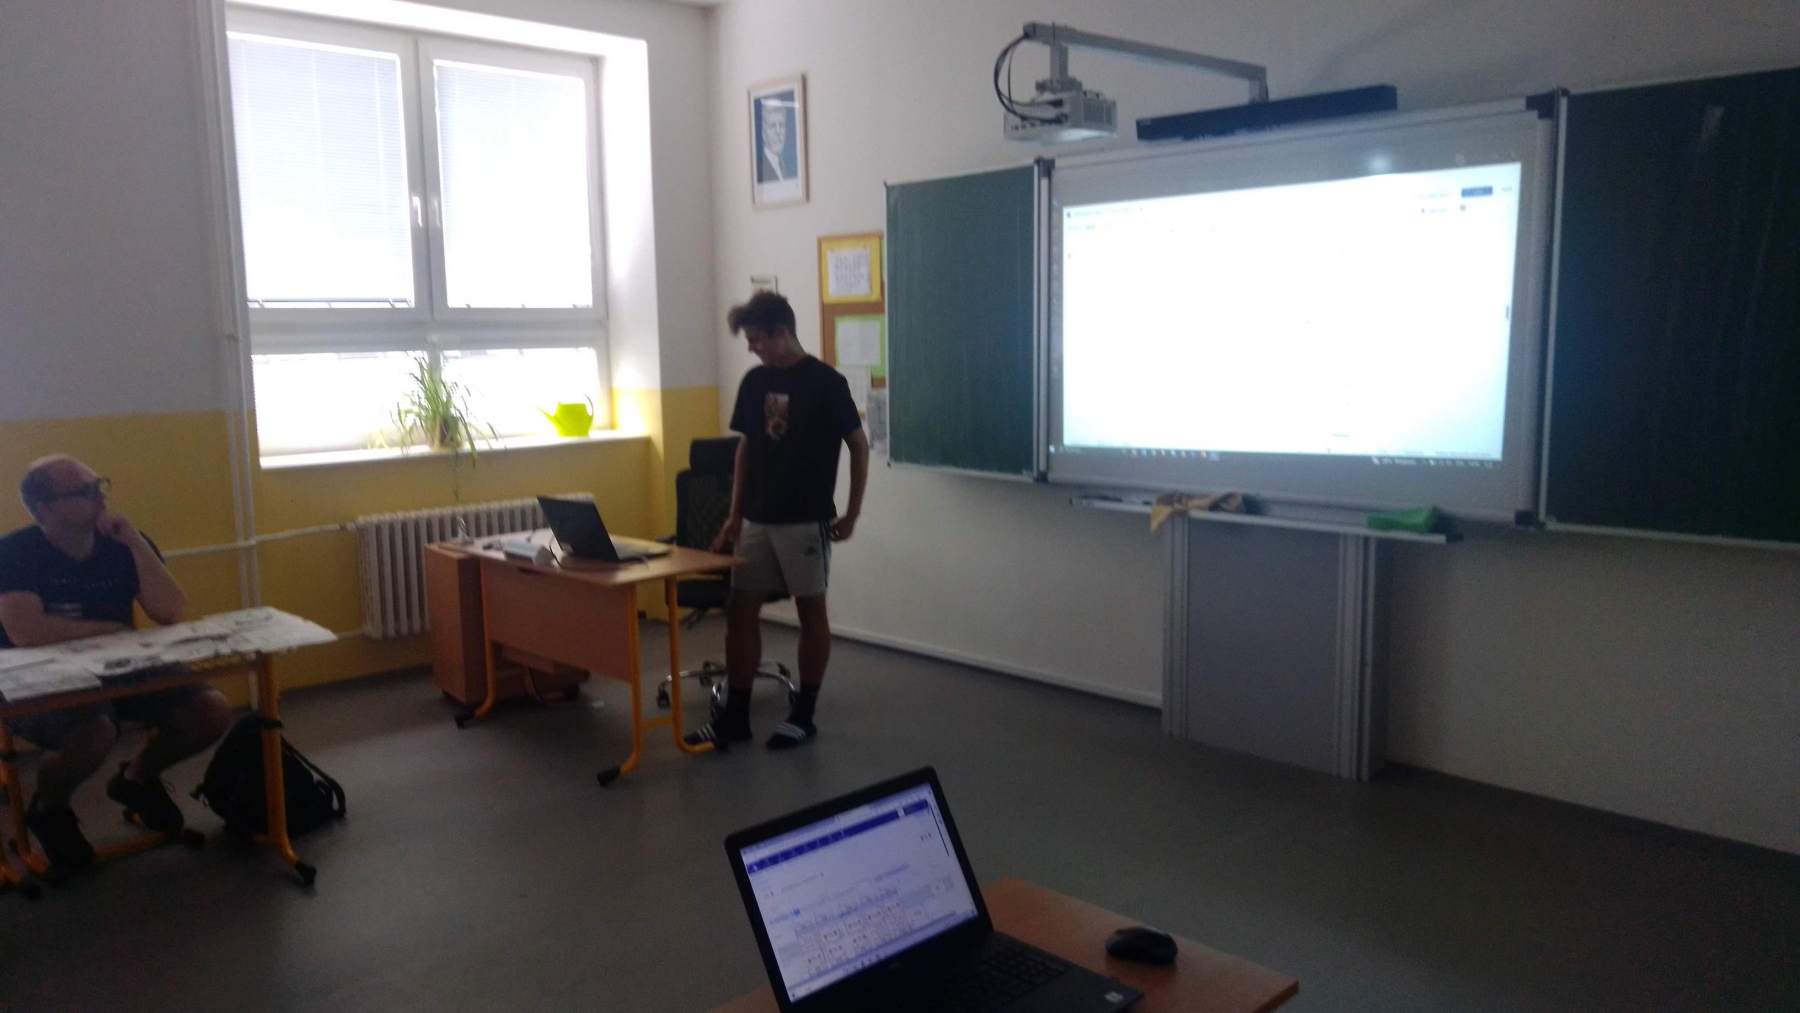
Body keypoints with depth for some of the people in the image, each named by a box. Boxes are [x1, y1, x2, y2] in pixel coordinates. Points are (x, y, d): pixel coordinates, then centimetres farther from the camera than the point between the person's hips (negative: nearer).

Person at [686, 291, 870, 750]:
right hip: (757, 521, 6)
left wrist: (852, 513, -7)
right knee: (740, 612, 5)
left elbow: (859, 446, -5)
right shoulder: (754, 381, 7)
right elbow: (745, 448, 14)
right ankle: (735, 717, 14)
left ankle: (804, 716, 15)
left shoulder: (826, 382, -10)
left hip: (806, 521, -6)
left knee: (811, 612, 5)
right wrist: (734, 514, 11)